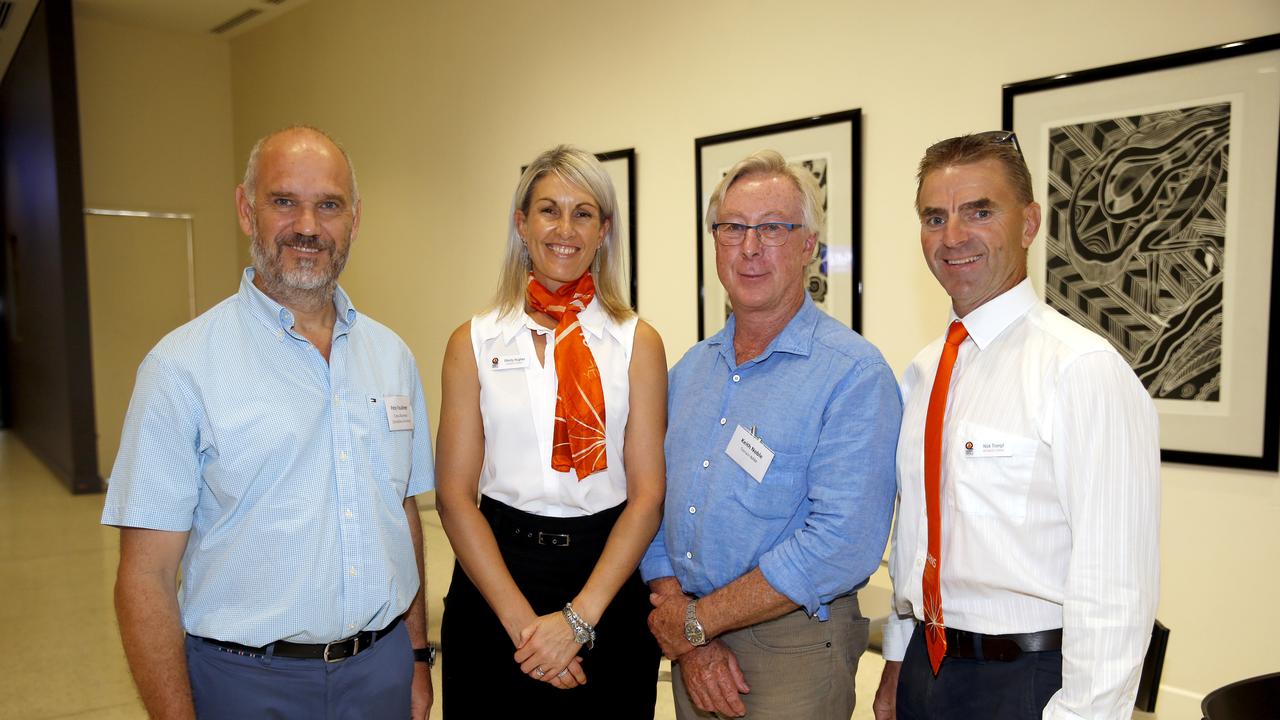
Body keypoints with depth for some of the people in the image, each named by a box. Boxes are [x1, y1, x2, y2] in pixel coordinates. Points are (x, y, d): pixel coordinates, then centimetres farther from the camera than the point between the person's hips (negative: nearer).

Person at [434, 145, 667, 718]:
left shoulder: (638, 343, -1)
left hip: (607, 584, 0)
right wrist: (520, 619, -11)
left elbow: (647, 494, -5)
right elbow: (454, 496, -3)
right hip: (494, 578, 0)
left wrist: (578, 617, -13)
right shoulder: (473, 343, 0)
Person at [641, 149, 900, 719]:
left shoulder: (854, 373, -15)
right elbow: (655, 506, 3)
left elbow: (842, 544, -23)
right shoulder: (689, 370, 5)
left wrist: (697, 620, -16)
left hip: (792, 648, -5)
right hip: (693, 645, 5)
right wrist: (691, 644, -9)